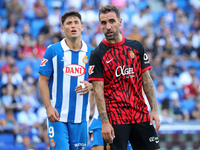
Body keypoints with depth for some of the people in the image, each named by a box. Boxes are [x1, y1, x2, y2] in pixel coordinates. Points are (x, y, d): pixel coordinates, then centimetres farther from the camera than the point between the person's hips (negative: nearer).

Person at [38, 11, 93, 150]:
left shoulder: (91, 52, 7)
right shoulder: (52, 50, 0)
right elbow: (43, 80, 1)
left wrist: (90, 86, -11)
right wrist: (48, 107, -9)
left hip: (81, 116, 3)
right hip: (58, 116, -3)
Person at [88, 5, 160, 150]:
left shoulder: (136, 47, 10)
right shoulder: (97, 54, -1)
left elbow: (146, 80, 11)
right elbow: (98, 90, -7)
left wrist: (154, 110, 2)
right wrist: (104, 122, -15)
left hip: (141, 115, 3)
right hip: (115, 119, -3)